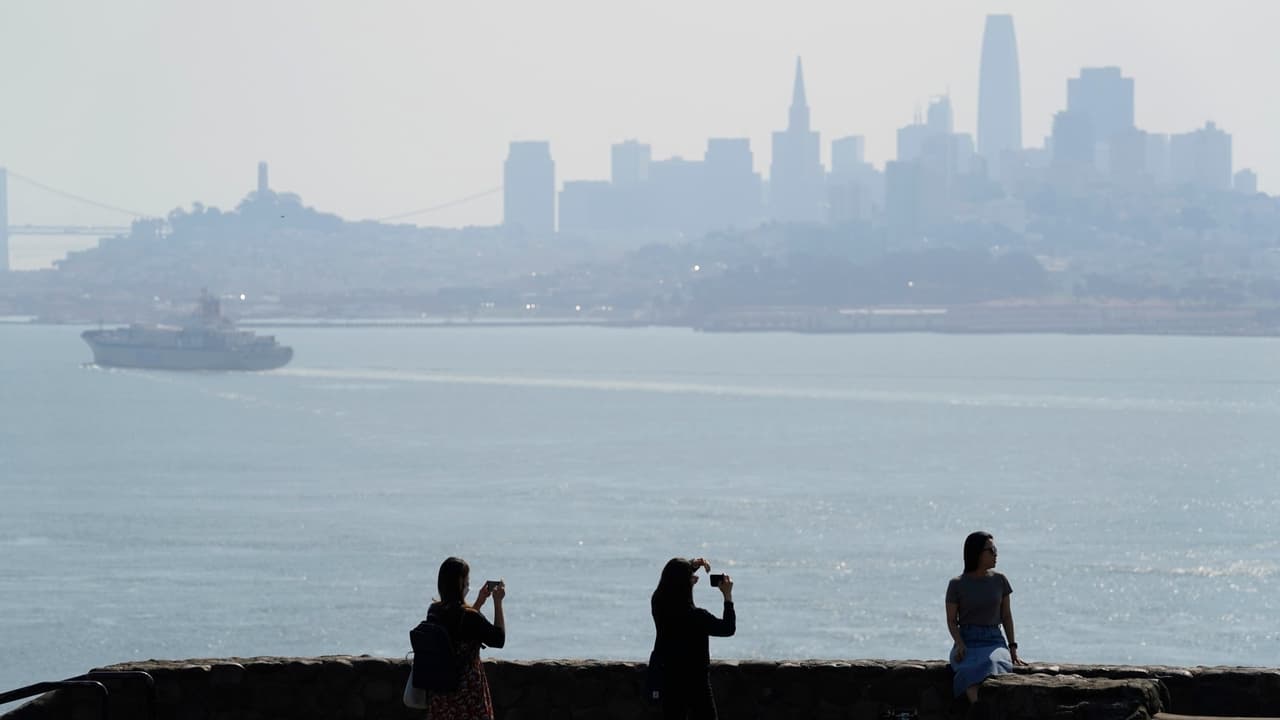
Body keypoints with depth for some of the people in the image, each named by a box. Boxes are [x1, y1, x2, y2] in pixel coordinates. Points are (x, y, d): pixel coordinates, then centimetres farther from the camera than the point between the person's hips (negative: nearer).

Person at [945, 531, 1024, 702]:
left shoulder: (999, 581, 9)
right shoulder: (957, 585, 3)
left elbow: (1006, 616, 15)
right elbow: (952, 621, 5)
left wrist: (1013, 647, 5)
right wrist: (960, 644, -13)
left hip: (994, 642, 1)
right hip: (967, 643, -1)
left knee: (993, 664, -36)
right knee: (971, 670, -36)